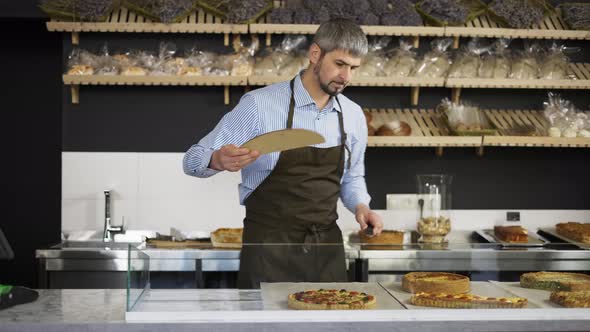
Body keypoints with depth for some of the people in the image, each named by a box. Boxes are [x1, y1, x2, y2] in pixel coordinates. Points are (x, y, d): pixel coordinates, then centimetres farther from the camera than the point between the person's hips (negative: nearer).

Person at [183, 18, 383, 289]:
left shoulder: (353, 116, 5)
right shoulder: (259, 104, -10)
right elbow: (193, 160, -7)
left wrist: (360, 206, -1)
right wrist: (218, 160, -30)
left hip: (327, 247, 4)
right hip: (269, 249, -4)